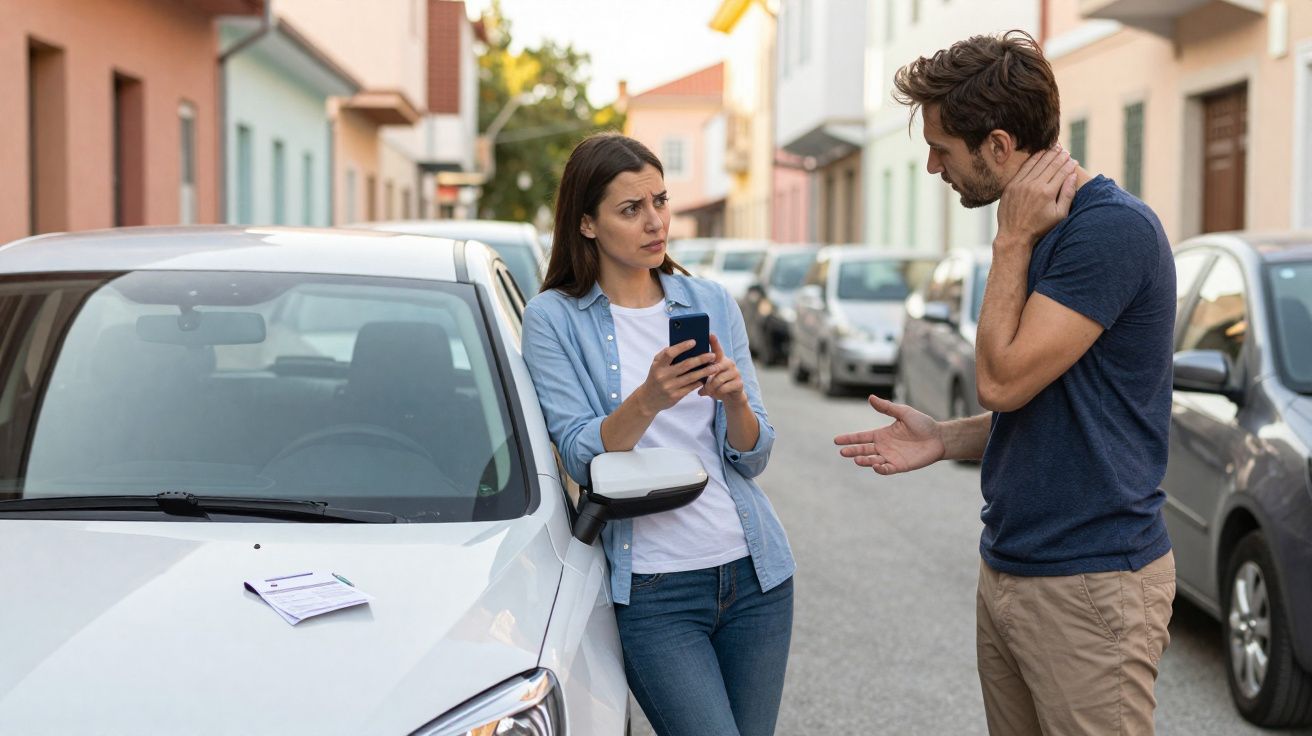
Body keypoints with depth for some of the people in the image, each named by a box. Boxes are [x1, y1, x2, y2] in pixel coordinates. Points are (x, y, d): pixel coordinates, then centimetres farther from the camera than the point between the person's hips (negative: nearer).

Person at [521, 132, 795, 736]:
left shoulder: (710, 302, 7)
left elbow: (751, 458, 5)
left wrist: (734, 399, -16)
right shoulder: (553, 319, -3)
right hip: (653, 589, -4)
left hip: (752, 571, 4)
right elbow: (582, 458, -11)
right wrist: (648, 399, -28)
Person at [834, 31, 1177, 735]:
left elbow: (1004, 379, -20)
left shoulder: (1112, 227, -18)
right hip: (1008, 568, 9)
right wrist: (941, 440, 7)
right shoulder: (1042, 229, 12)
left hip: (1088, 583, -9)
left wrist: (1012, 241, -12)